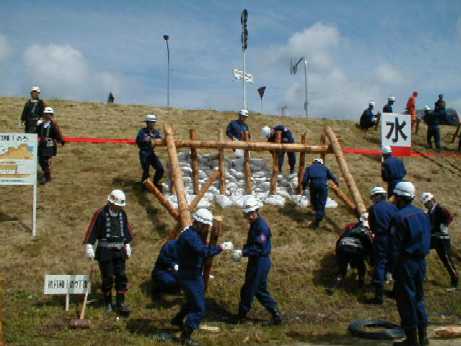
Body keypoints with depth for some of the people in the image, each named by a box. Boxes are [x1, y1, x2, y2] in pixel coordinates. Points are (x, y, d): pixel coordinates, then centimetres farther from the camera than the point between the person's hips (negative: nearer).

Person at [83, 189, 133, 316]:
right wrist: (89, 248, -14)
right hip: (105, 251, -5)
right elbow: (92, 231, -11)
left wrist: (127, 245, 20)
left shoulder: (122, 214, 7)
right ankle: (108, 303, 19)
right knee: (108, 278, 1)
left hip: (119, 250, 5)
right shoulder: (100, 214, -11)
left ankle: (120, 304, 6)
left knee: (121, 277, 1)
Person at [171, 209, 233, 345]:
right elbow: (204, 251, -38)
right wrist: (221, 247, -31)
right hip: (189, 276, -10)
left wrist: (219, 247, -3)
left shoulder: (196, 234, 8)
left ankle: (177, 320, 48)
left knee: (193, 301, 28)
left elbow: (203, 249, 10)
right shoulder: (189, 235, -26)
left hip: (195, 274, 10)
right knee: (199, 308, -5)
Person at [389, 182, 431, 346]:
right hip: (421, 262, 8)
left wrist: (394, 269, -10)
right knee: (418, 297, 18)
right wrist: (421, 258, 19)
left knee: (406, 300, 1)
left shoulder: (399, 217, -15)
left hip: (406, 263, -8)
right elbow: (426, 241, 14)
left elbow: (395, 247, -16)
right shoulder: (422, 215, 9)